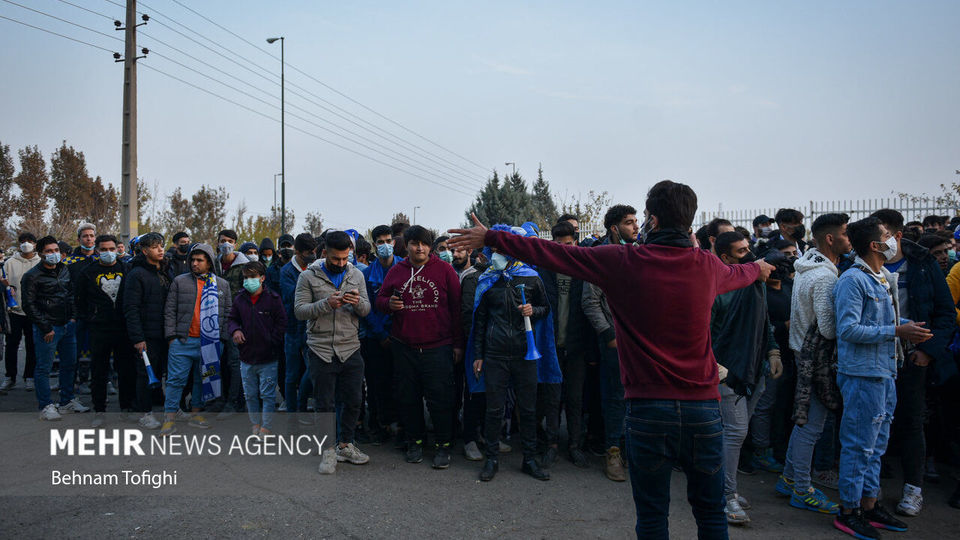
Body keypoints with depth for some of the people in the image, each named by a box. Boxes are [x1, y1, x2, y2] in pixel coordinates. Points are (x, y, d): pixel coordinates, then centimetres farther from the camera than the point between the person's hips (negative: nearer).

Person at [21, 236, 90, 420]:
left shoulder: (64, 270, 10)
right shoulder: (32, 276, -9)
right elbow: (29, 306, -10)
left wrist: (73, 317, 9)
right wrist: (45, 328, -13)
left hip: (68, 325, 7)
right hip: (47, 328, -6)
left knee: (69, 364, 13)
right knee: (44, 368, 0)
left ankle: (67, 401, 25)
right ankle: (46, 406, 8)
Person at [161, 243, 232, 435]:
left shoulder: (222, 285, 10)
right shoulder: (180, 281, 5)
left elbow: (227, 313, 11)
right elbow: (170, 311, 4)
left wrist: (223, 338, 3)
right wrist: (171, 336, -4)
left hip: (210, 343, 2)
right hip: (183, 341, -2)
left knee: (203, 379, 11)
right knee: (176, 380, -2)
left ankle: (195, 414, 23)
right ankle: (169, 419, 4)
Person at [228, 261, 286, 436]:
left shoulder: (273, 298, -5)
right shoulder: (239, 299, 6)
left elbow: (281, 323, -3)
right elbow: (232, 320, 17)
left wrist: (272, 342, -9)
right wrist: (235, 330, -5)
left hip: (268, 358, -4)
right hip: (246, 356, 4)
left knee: (267, 394, 1)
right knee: (250, 395, 13)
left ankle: (267, 427, 11)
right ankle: (256, 424, 27)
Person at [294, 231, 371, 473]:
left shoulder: (356, 275, 6)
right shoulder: (309, 276, -2)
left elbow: (367, 309, 5)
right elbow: (299, 310, -7)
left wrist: (358, 302, -18)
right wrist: (326, 303, -22)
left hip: (351, 350, 3)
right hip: (321, 351, -3)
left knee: (353, 401, 9)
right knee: (325, 405, 5)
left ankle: (345, 445, 27)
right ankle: (329, 451, 19)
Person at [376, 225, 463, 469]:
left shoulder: (445, 270, 1)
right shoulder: (395, 272, 8)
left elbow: (457, 308, 2)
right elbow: (380, 299, 15)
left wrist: (458, 344, 1)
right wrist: (389, 304, -11)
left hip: (438, 347, -3)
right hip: (404, 347, 3)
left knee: (439, 398, 0)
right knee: (408, 397, 10)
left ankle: (443, 445, 15)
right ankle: (415, 441, 27)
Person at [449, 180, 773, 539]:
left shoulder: (623, 261, -8)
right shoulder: (707, 266, 2)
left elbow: (552, 254, -2)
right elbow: (737, 274, 27)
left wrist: (490, 238, 8)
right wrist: (759, 268, 52)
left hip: (648, 408, -3)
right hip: (703, 406, 3)